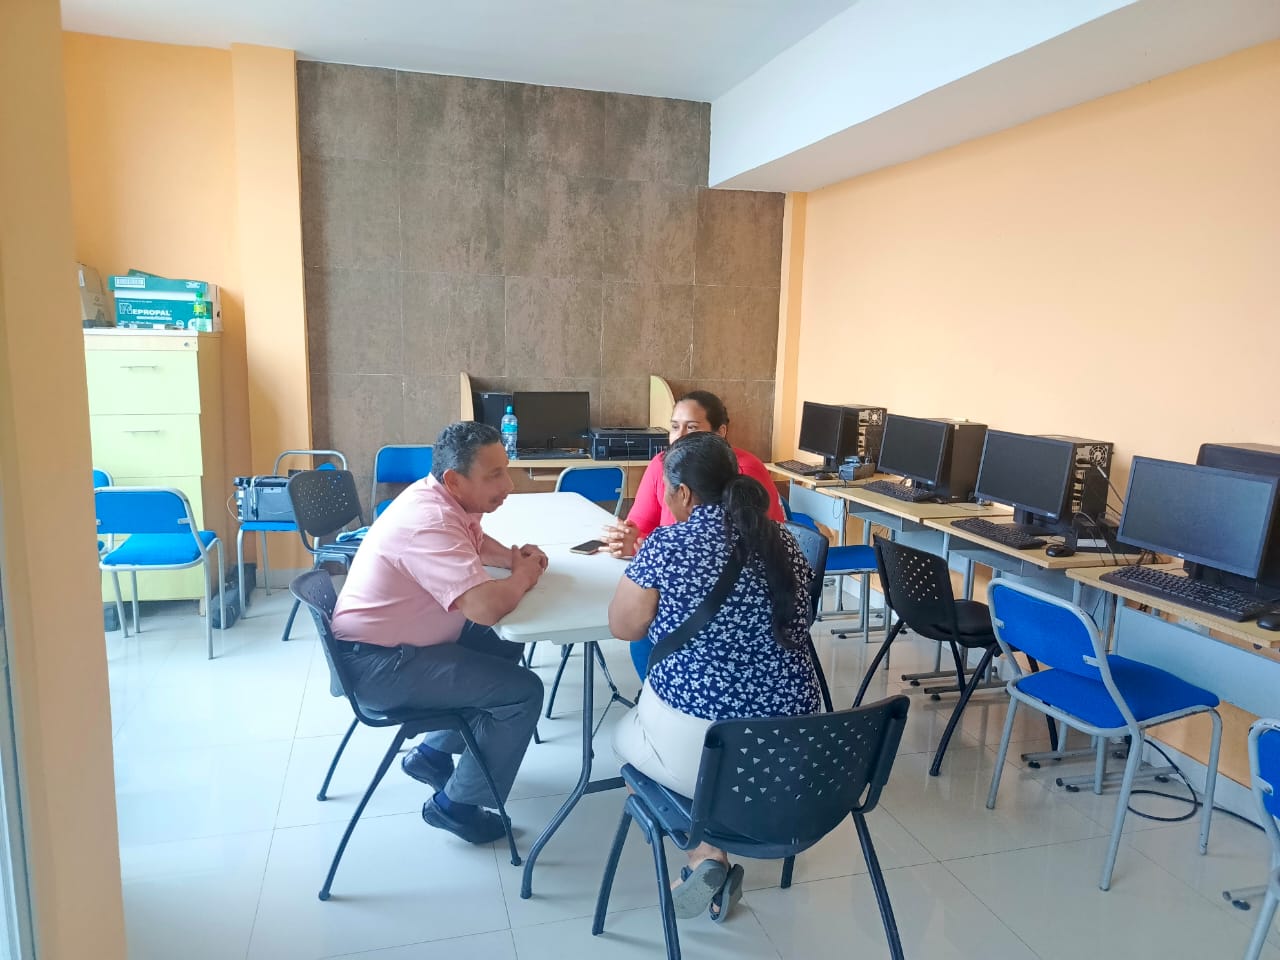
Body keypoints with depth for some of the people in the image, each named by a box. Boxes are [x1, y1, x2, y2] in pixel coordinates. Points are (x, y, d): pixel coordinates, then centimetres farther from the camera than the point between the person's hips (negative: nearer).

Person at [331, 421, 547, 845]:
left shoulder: (444, 498, 1)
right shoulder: (429, 522, -29)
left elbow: (477, 543, 22)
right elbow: (486, 607, -39)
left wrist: (515, 556, 0)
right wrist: (523, 576, -17)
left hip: (402, 639, 10)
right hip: (378, 664, -10)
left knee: (506, 647, 19)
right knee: (522, 691, -12)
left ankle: (432, 753, 27)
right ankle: (456, 804, 6)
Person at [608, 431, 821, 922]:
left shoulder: (666, 545, -13)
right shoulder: (783, 542, 4)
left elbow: (623, 628, -1)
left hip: (698, 742, -5)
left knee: (625, 734, 28)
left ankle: (709, 855, 13)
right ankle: (710, 858, 18)